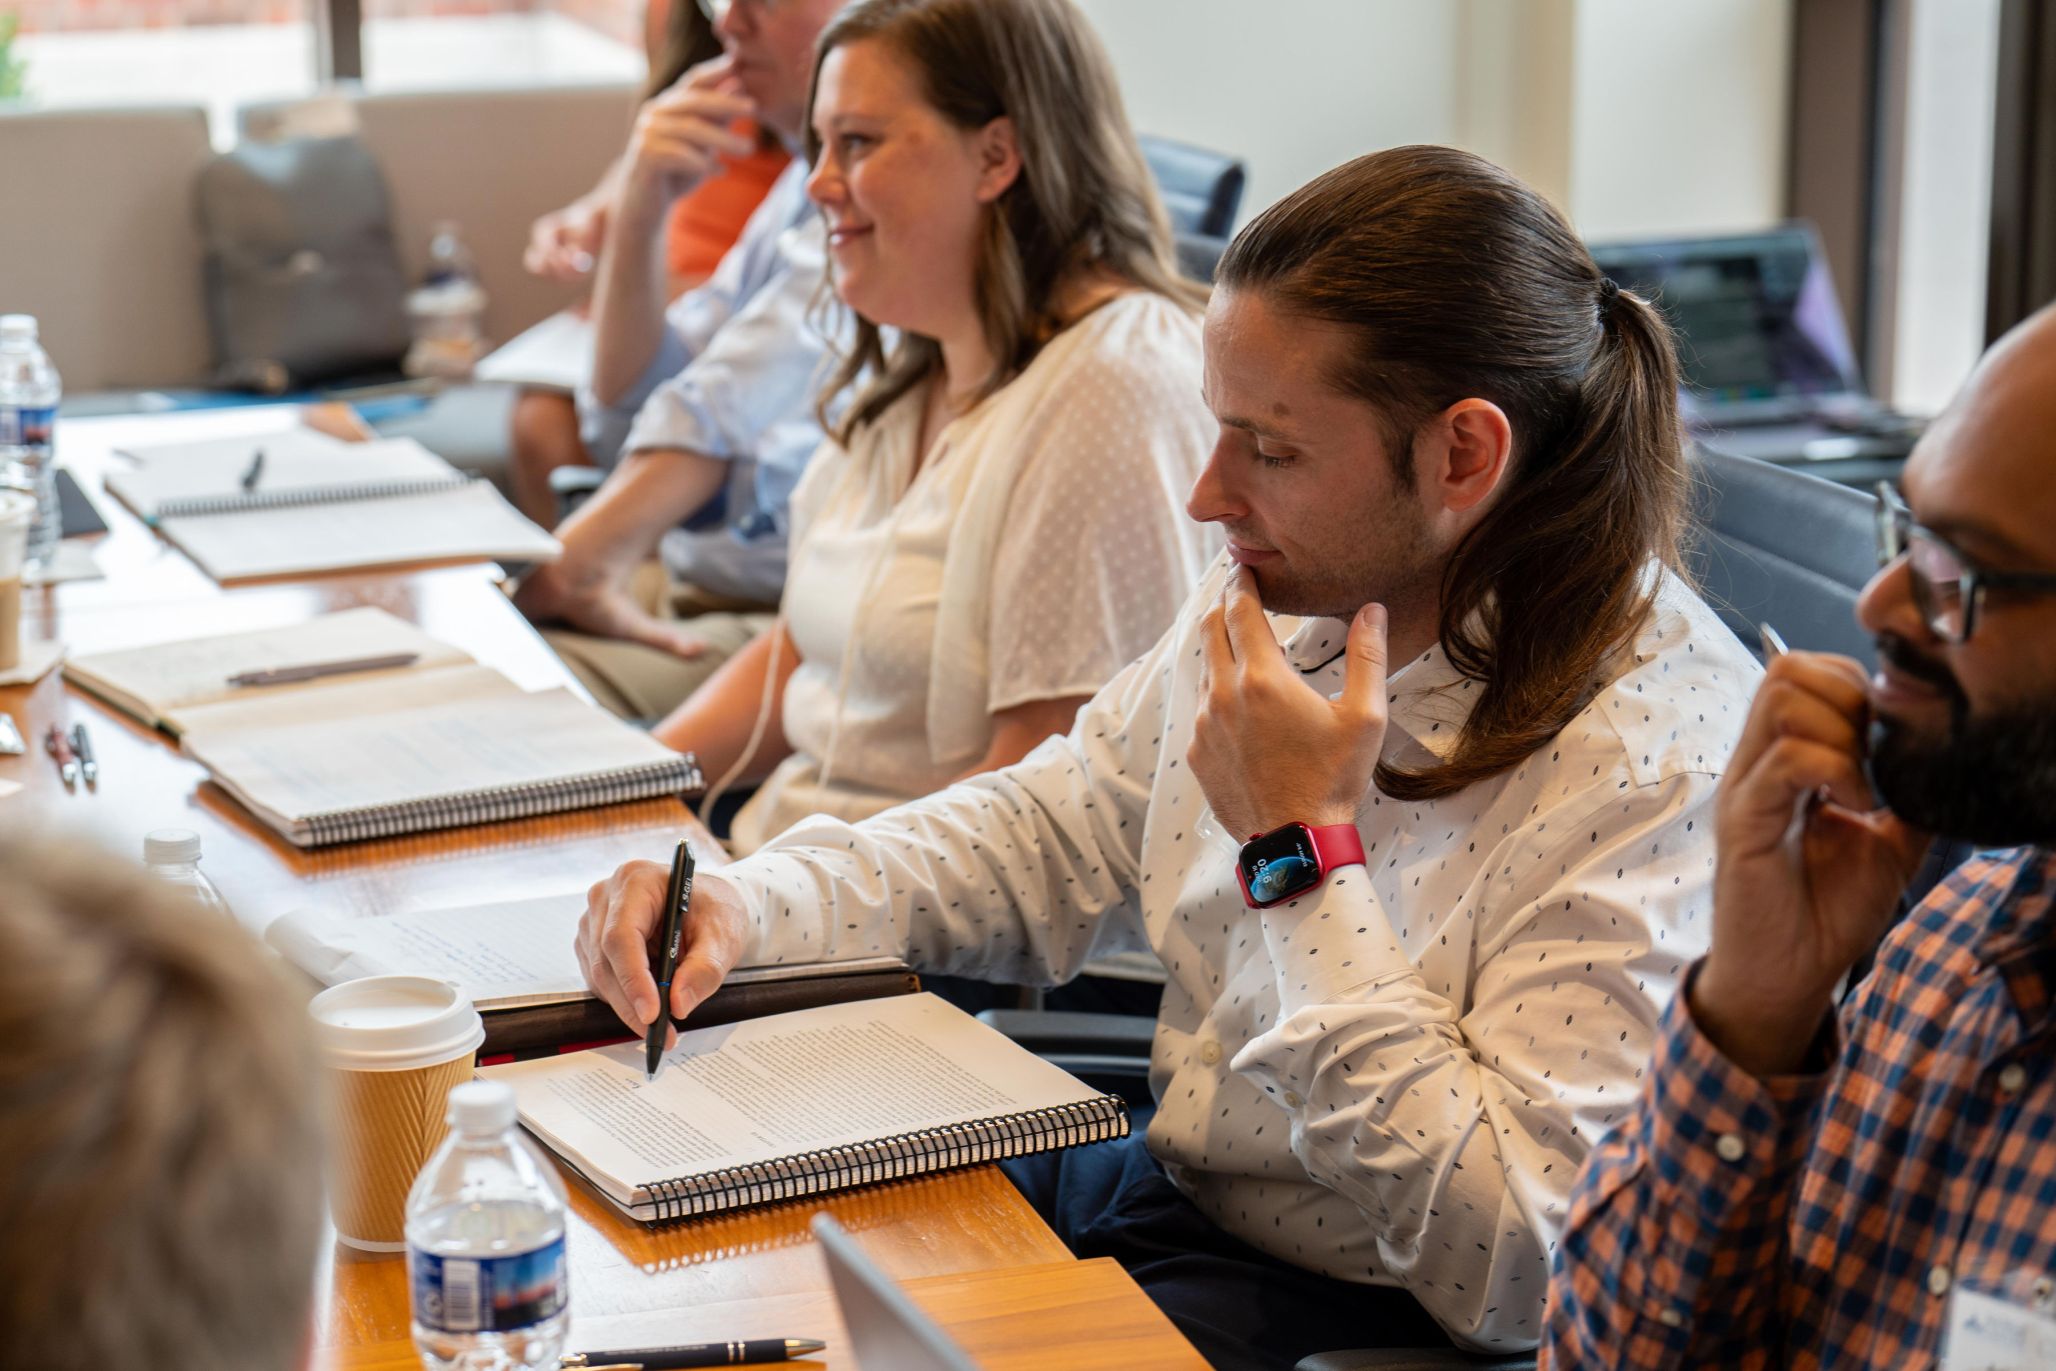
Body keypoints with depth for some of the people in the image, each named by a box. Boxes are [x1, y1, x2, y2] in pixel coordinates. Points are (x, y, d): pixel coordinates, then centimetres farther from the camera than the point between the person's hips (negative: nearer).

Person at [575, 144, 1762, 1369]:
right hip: (1166, 1188, 7)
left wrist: (1301, 856, -26)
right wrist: (746, 907, -4)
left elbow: (1516, 1271, -29)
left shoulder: (1659, 761, -25)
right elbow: (1044, 840, 14)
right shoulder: (1284, 602, -1)